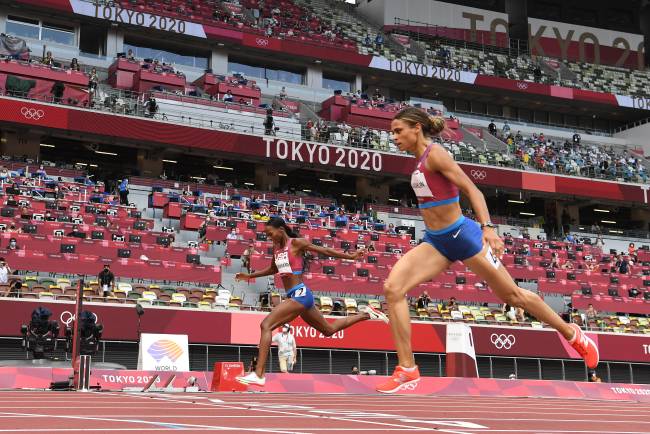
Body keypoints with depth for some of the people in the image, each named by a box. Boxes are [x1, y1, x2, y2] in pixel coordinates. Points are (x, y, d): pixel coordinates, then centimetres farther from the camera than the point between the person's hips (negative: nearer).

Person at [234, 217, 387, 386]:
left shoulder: (296, 243, -8)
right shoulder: (276, 247, 14)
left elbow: (325, 251, -3)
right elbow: (273, 269, 31)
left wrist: (351, 256, -2)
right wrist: (250, 276, 26)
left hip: (299, 294, -9)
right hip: (296, 295, 9)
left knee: (266, 325, -19)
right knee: (329, 330, 22)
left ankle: (258, 375, -23)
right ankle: (366, 314, 35)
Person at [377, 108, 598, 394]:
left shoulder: (435, 153, -15)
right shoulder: (421, 159, 9)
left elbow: (471, 189, -21)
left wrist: (487, 227, -34)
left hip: (461, 235, -8)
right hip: (436, 241, 8)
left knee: (512, 295, 7)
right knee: (392, 288, -12)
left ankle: (573, 335, 29)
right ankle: (407, 368, -9)